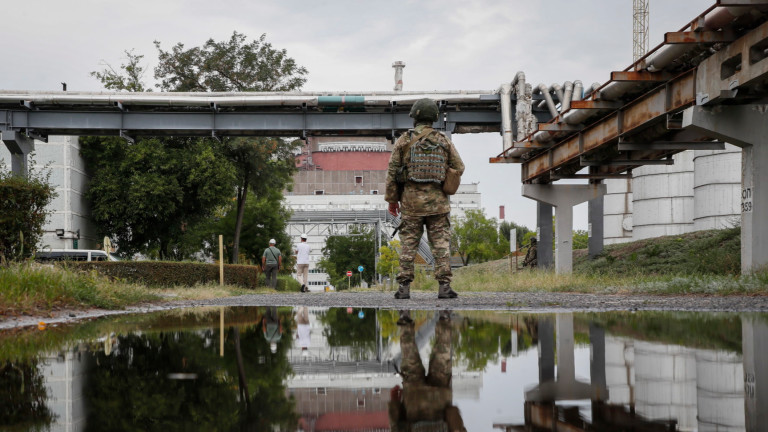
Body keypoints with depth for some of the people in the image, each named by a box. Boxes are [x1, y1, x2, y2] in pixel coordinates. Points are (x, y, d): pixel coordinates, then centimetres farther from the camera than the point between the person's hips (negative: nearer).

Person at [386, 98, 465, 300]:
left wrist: (392, 199, 6)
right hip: (438, 202, 1)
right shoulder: (443, 141, 4)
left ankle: (404, 287, -1)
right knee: (441, 244, 2)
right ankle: (444, 286, -5)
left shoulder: (404, 140, 0)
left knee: (408, 244, 3)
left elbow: (392, 170, 0)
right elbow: (459, 168, 6)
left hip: (411, 201, 0)